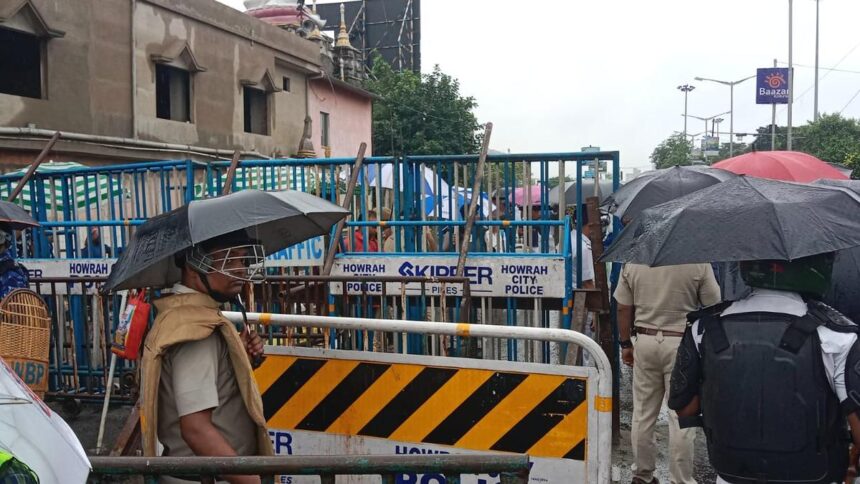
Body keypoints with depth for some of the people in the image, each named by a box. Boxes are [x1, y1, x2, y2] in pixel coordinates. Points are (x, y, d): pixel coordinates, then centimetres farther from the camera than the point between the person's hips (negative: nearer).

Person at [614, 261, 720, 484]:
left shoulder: (632, 262, -3)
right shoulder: (699, 262, -13)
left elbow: (623, 309, 3)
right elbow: (713, 306, -4)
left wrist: (626, 344, 15)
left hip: (645, 341, 3)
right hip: (682, 343, -3)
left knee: (643, 413, 13)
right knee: (681, 417, 5)